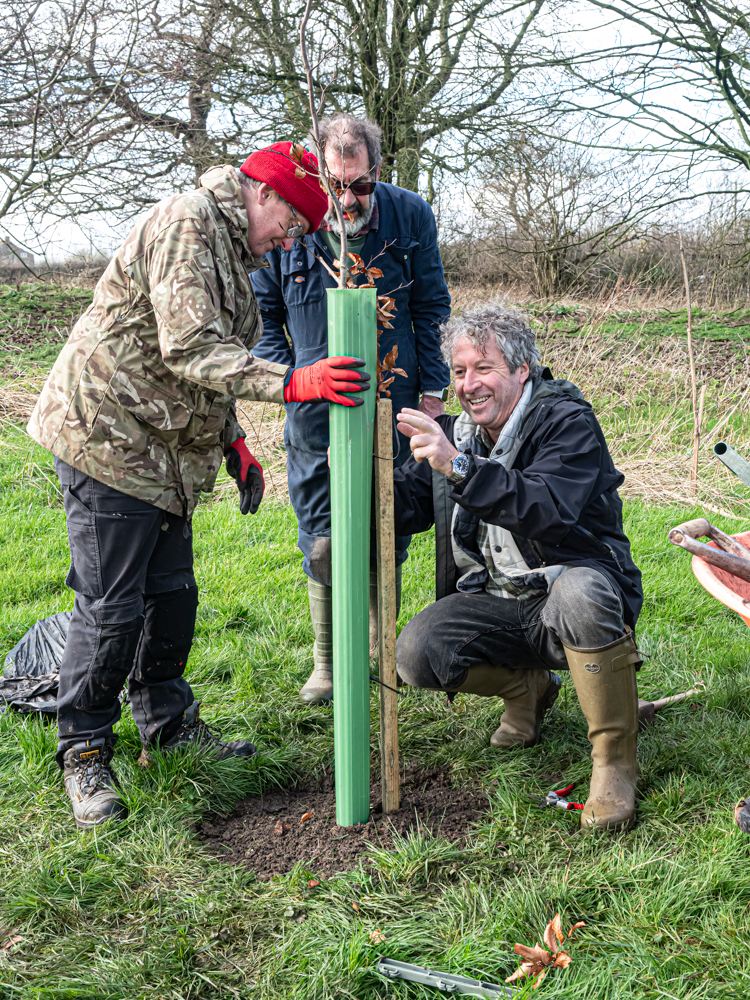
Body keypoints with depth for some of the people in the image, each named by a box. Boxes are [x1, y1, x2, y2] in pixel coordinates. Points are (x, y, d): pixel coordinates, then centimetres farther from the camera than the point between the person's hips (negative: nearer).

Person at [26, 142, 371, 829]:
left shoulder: (231, 251, 19)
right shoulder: (188, 221, -14)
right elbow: (188, 348, -25)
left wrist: (233, 442, 13)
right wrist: (289, 382, -32)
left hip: (163, 450, 10)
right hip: (110, 437, -10)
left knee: (171, 593, 14)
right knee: (110, 606, -4)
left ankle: (168, 723, 29)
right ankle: (85, 753, 10)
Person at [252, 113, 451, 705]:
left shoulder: (411, 216, -2)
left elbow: (431, 310, 6)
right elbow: (262, 313, 8)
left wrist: (432, 390, 1)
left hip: (394, 406, 1)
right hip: (315, 412, -1)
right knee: (323, 541, 1)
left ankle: (380, 650, 27)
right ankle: (327, 661, 17)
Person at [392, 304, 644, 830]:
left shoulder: (568, 421, -13)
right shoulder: (455, 432, 7)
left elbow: (551, 510, -31)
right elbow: (406, 508, 7)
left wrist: (459, 467, -39)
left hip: (571, 591, -5)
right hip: (496, 604, 5)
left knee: (580, 592, -40)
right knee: (417, 653, -19)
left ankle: (615, 761, -20)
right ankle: (528, 686, 12)